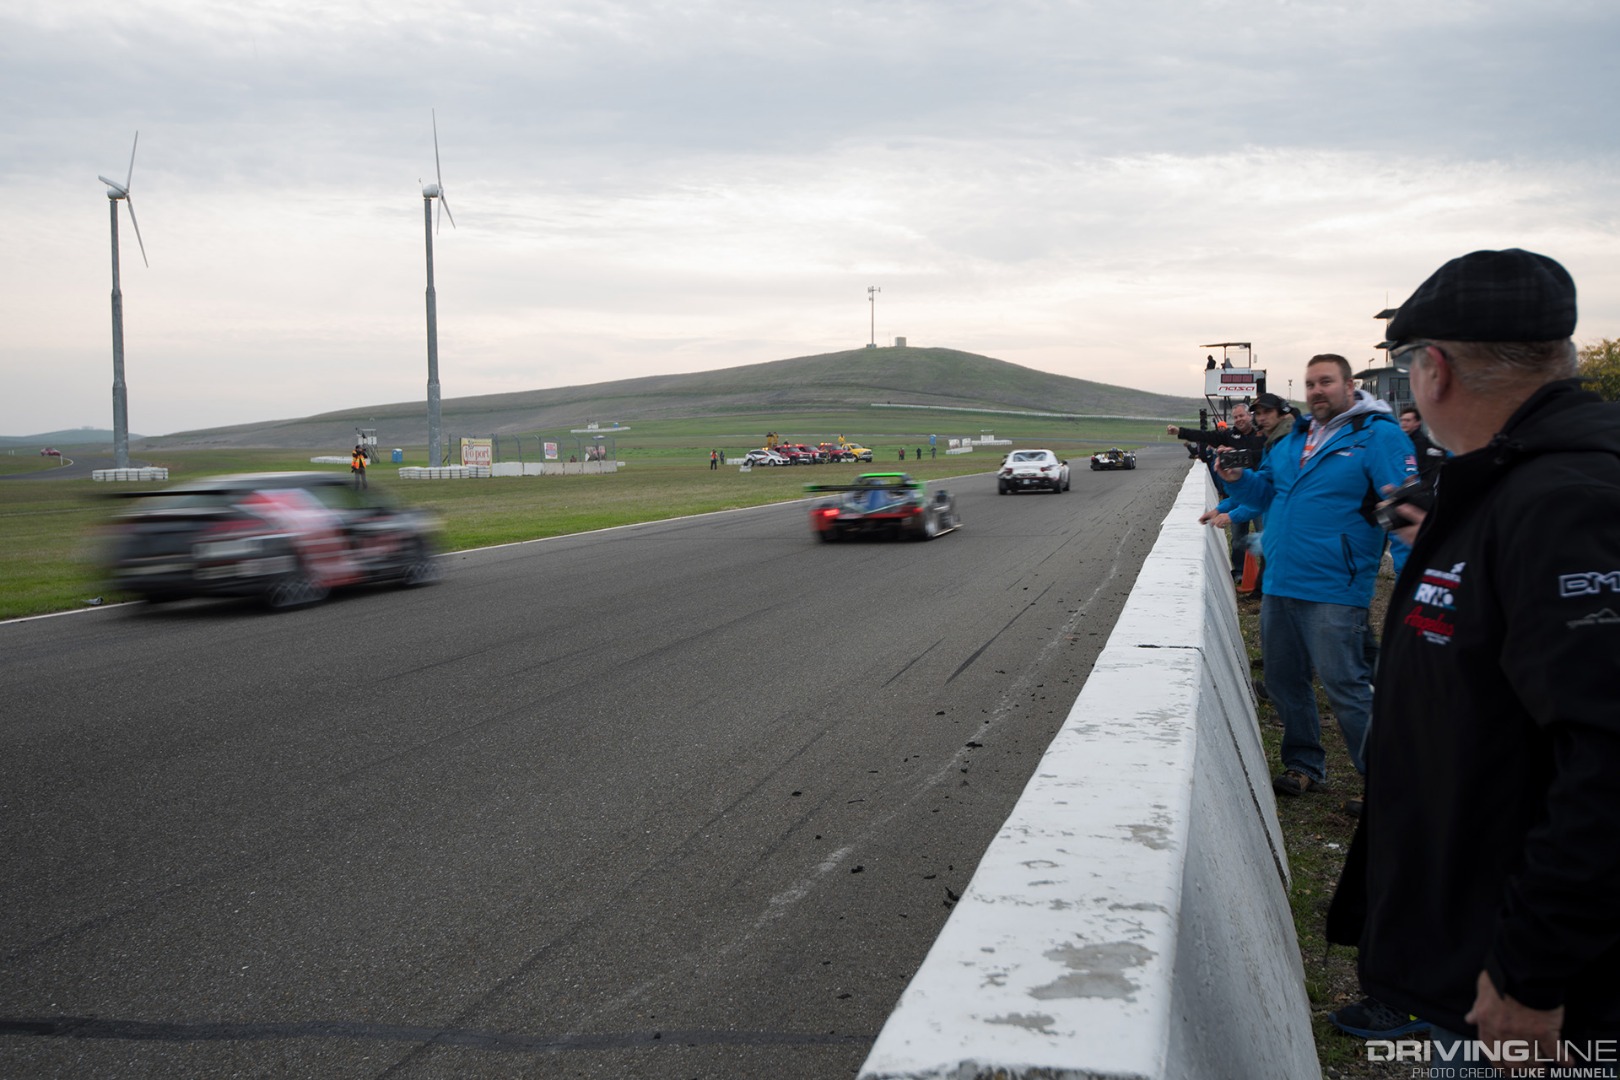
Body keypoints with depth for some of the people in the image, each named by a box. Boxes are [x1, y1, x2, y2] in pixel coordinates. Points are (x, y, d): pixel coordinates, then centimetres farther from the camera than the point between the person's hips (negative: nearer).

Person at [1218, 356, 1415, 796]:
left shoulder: (1379, 437, -7)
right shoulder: (1293, 439, 15)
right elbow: (1267, 493, 26)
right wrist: (1238, 478, 4)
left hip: (1333, 593, -7)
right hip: (1280, 586, 7)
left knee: (1345, 687, -6)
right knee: (1283, 681, 14)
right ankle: (1304, 765, 31)